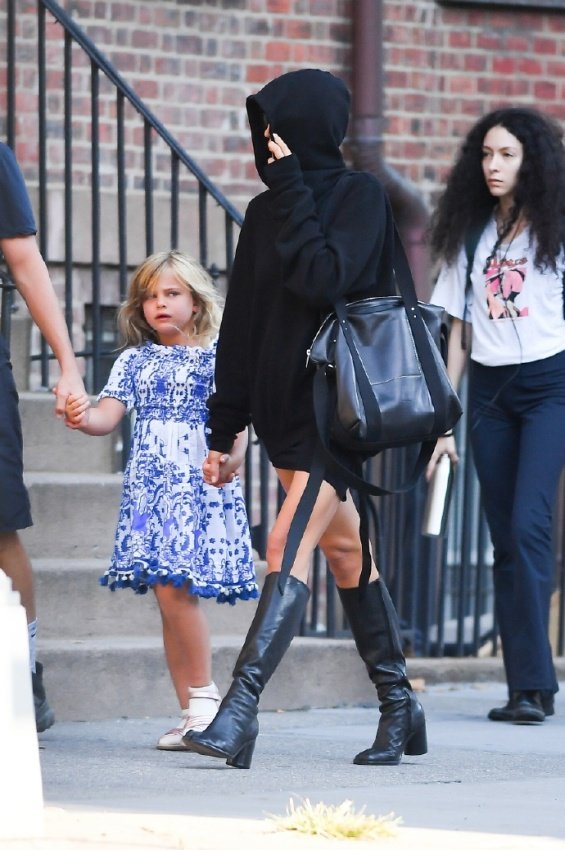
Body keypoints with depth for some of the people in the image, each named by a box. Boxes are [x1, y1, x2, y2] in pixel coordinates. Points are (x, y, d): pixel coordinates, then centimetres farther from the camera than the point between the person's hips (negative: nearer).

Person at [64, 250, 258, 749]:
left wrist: (232, 456, -25)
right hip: (149, 487, 4)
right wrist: (84, 418, -17)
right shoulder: (134, 361, 14)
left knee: (174, 586, -18)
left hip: (199, 486, -4)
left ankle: (205, 695, -7)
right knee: (168, 595, 3)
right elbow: (109, 416, 6)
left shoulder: (216, 357, 2)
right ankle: (192, 712, 8)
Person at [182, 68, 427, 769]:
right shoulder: (266, 212, 12)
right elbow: (241, 324, 13)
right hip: (281, 401, 7)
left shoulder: (361, 197, -6)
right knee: (344, 549, 11)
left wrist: (291, 189, -13)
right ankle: (399, 709, 18)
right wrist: (223, 429, 12)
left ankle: (241, 706, -25)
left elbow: (323, 278, -22)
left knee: (289, 544, -17)